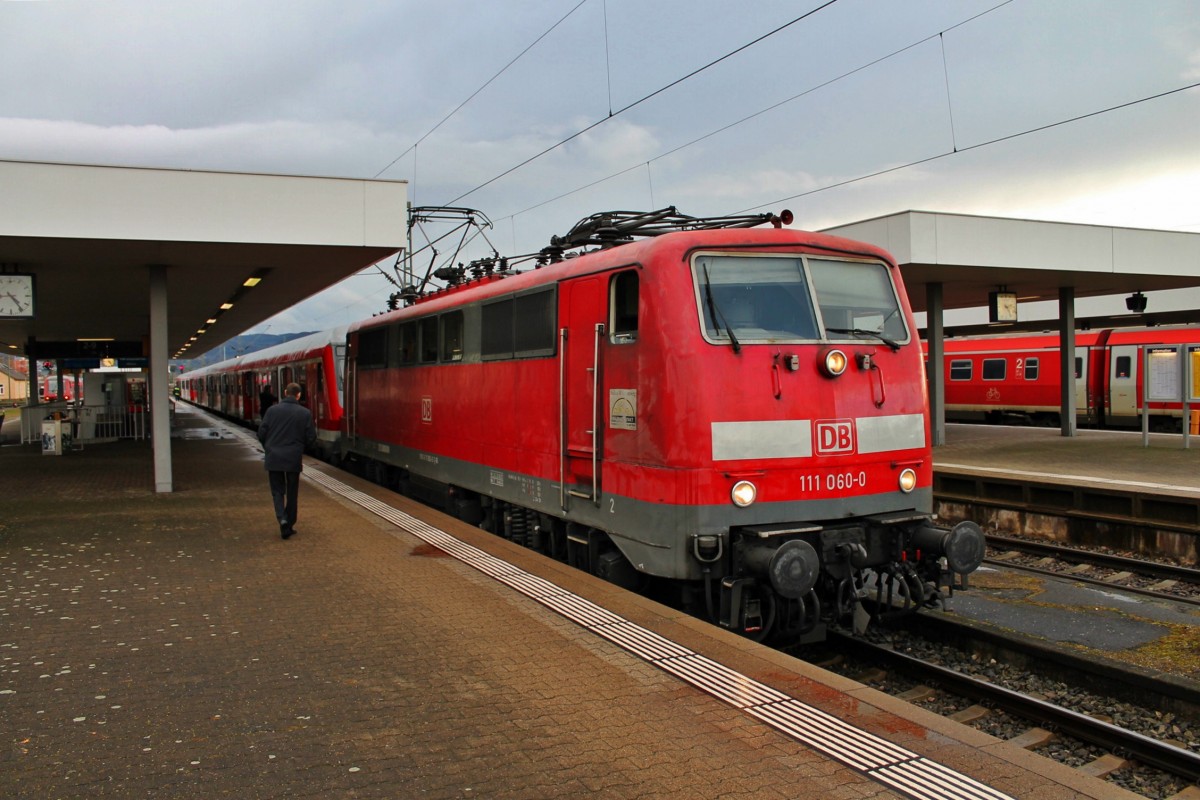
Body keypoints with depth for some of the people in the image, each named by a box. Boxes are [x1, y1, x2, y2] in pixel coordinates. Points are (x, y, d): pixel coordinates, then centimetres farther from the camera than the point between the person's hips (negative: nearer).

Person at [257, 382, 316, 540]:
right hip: (294, 459, 0)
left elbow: (261, 433, -2)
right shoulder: (304, 413, -5)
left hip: (273, 458, 0)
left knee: (277, 491, 10)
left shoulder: (272, 410, -3)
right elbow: (311, 437, -4)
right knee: (292, 492, 13)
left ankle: (282, 519, -13)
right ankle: (290, 525, 18)